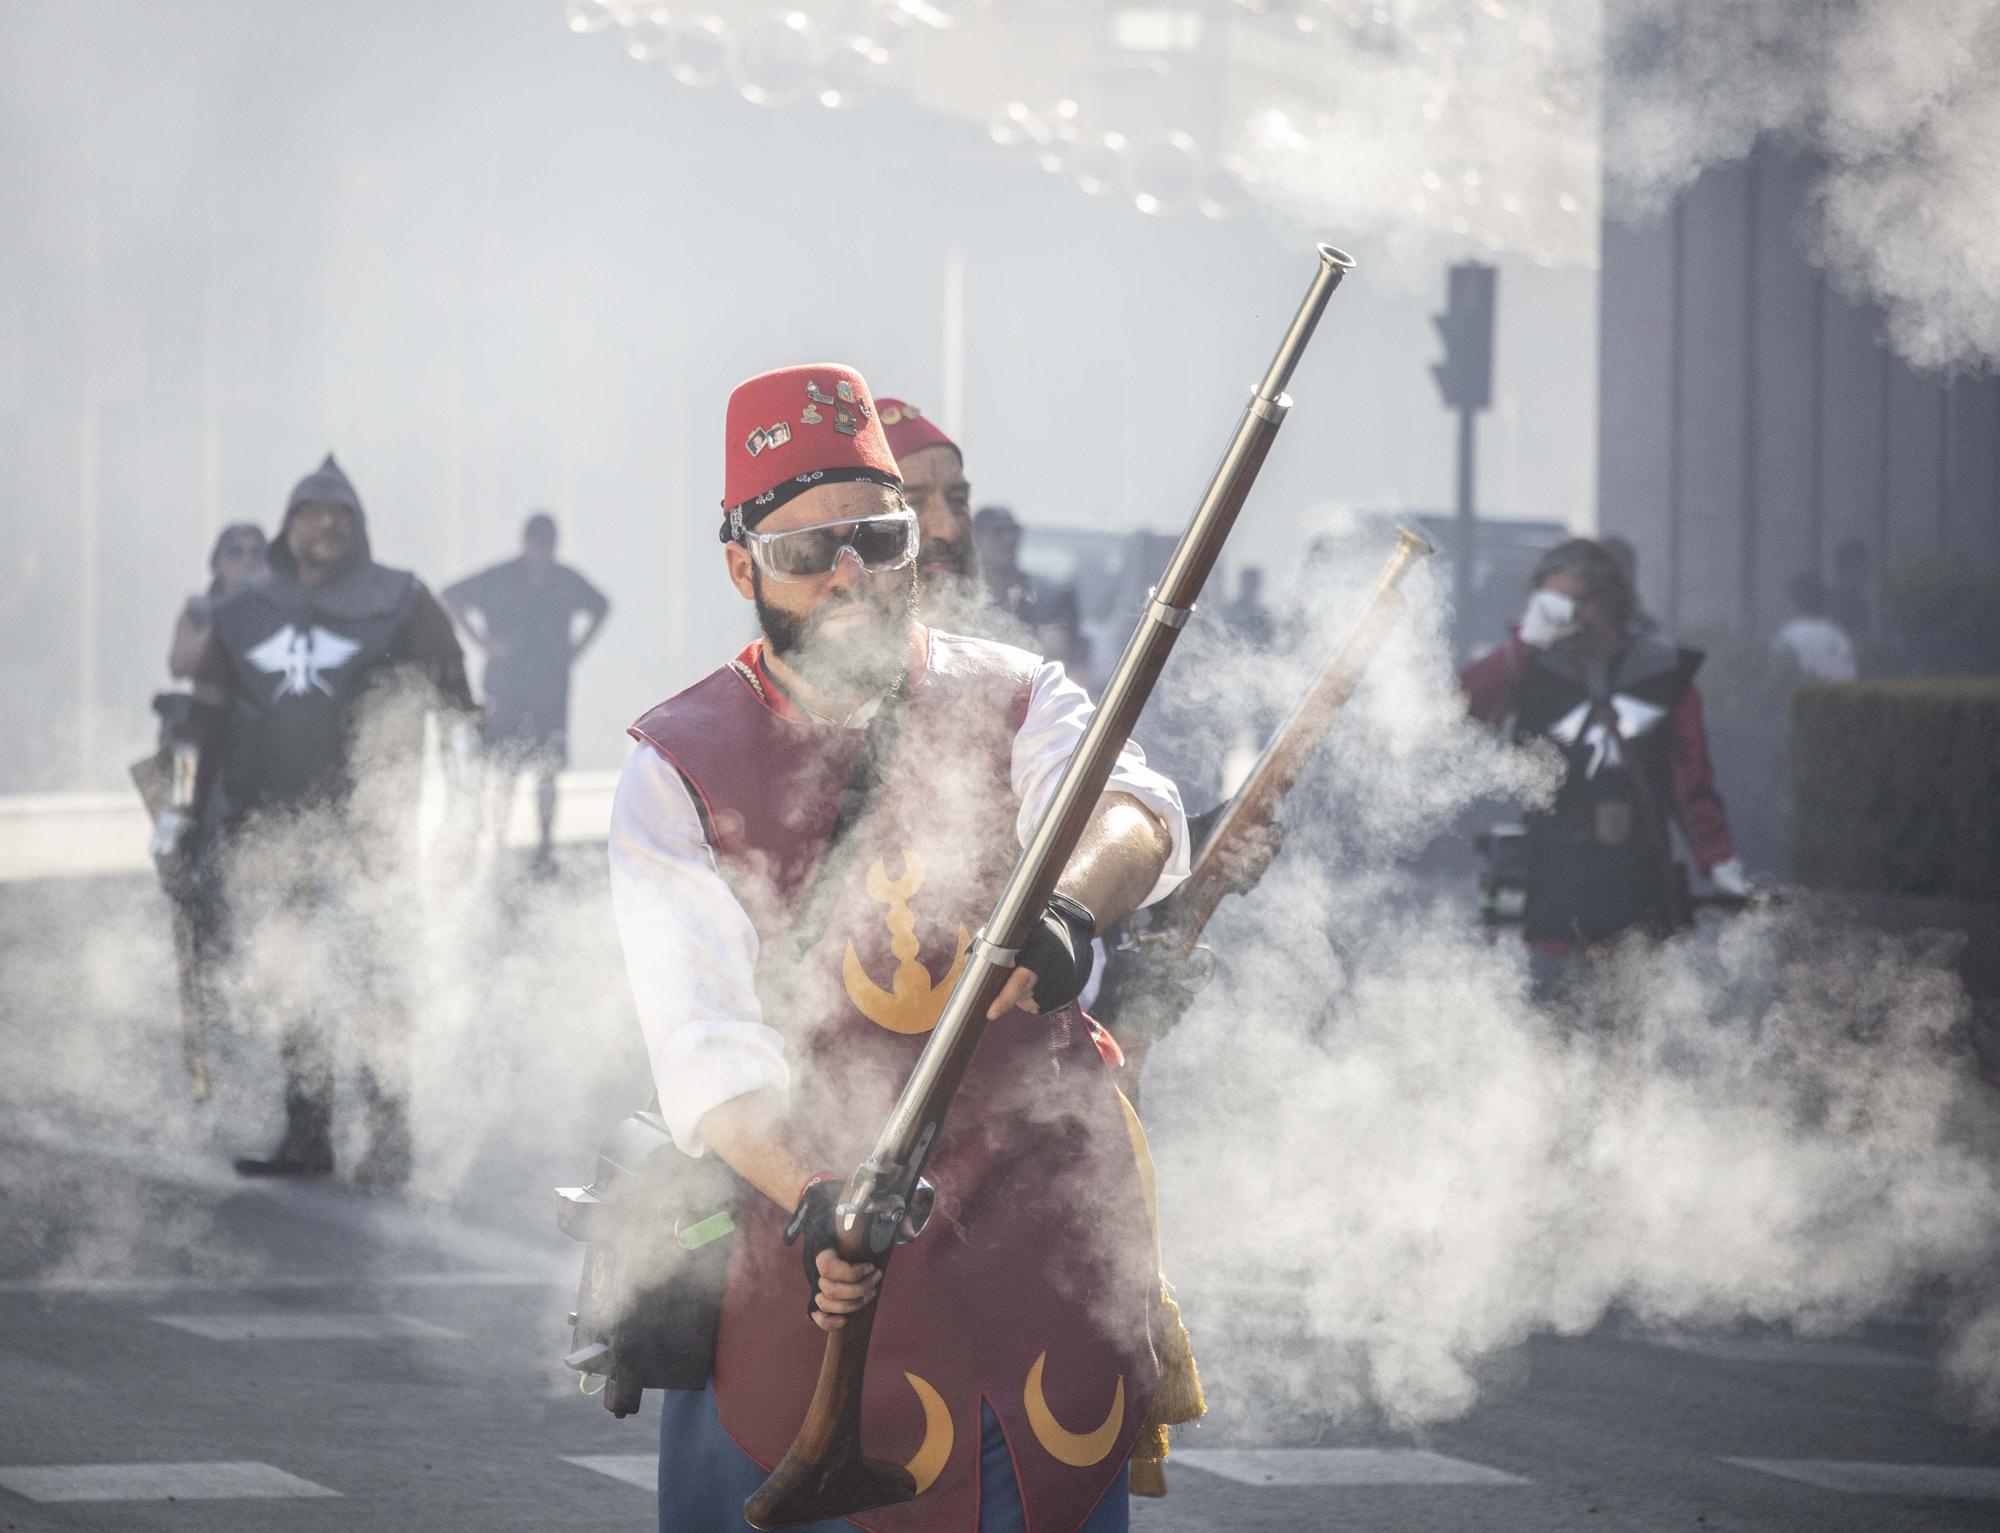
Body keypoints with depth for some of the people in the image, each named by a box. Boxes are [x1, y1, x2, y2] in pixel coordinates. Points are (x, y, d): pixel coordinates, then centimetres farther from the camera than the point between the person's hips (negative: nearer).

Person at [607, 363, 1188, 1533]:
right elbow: (707, 1043, -13)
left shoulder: (1014, 704, 3)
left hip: (1046, 1244, 1)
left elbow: (1134, 812, -20)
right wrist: (814, 1203, -32)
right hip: (811, 1276, -1)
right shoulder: (678, 771, -1)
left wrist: (1070, 908, -44)